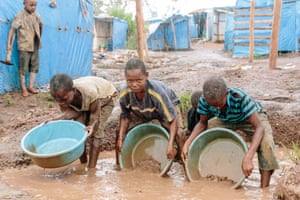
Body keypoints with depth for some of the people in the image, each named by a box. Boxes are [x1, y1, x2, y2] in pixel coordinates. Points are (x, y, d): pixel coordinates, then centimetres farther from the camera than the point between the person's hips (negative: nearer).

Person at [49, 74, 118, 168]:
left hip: (105, 96, -5)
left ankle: (91, 168, -13)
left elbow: (95, 117, -34)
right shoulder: (61, 95, -31)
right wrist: (55, 121, -40)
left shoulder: (90, 93, -45)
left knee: (96, 132, -17)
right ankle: (83, 164, 8)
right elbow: (73, 111, -23)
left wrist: (92, 126, -57)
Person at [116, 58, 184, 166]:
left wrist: (171, 145, -45)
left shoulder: (157, 93, -44)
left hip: (168, 106, -4)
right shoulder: (125, 94, -31)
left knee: (177, 134, -29)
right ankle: (119, 164, 13)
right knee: (120, 132, -8)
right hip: (140, 112, 4)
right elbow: (125, 117, -13)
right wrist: (120, 138, -22)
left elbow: (172, 119, -37)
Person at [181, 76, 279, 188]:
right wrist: (187, 143, -26)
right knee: (199, 136, -12)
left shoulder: (241, 99, -42)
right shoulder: (204, 101, -28)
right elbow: (202, 123, -10)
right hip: (226, 120, 5)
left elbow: (259, 127, -43)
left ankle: (264, 188, -22)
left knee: (266, 142, -34)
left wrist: (248, 157, -55)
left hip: (252, 117, -4)